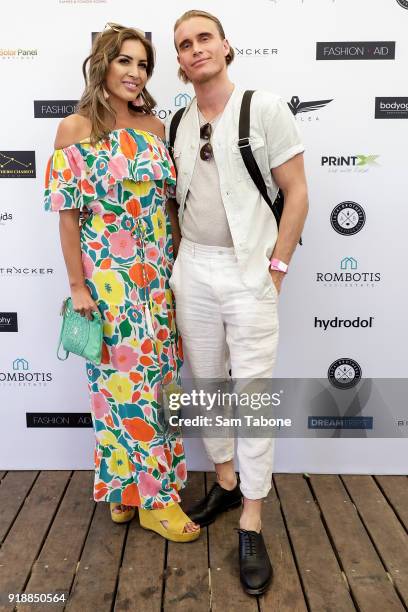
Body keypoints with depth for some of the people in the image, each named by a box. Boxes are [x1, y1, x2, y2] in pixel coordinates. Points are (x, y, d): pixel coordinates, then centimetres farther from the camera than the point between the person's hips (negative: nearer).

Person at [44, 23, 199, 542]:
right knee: (124, 380, 1)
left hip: (159, 274, 5)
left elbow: (169, 200, 12)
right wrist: (78, 285, -9)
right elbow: (68, 213, -6)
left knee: (157, 376, 10)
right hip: (107, 277, -5)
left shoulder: (155, 126, 9)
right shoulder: (76, 129, -4)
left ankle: (131, 488, 30)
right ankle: (153, 498, 17)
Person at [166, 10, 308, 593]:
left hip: (249, 271, -5)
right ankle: (226, 481, 34)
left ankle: (252, 525, 12)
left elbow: (296, 193, -5)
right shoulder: (177, 123, 10)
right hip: (192, 270, 5)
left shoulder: (265, 108, -3)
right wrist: (176, 260, 8)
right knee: (206, 382, 13)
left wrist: (276, 267, -10)